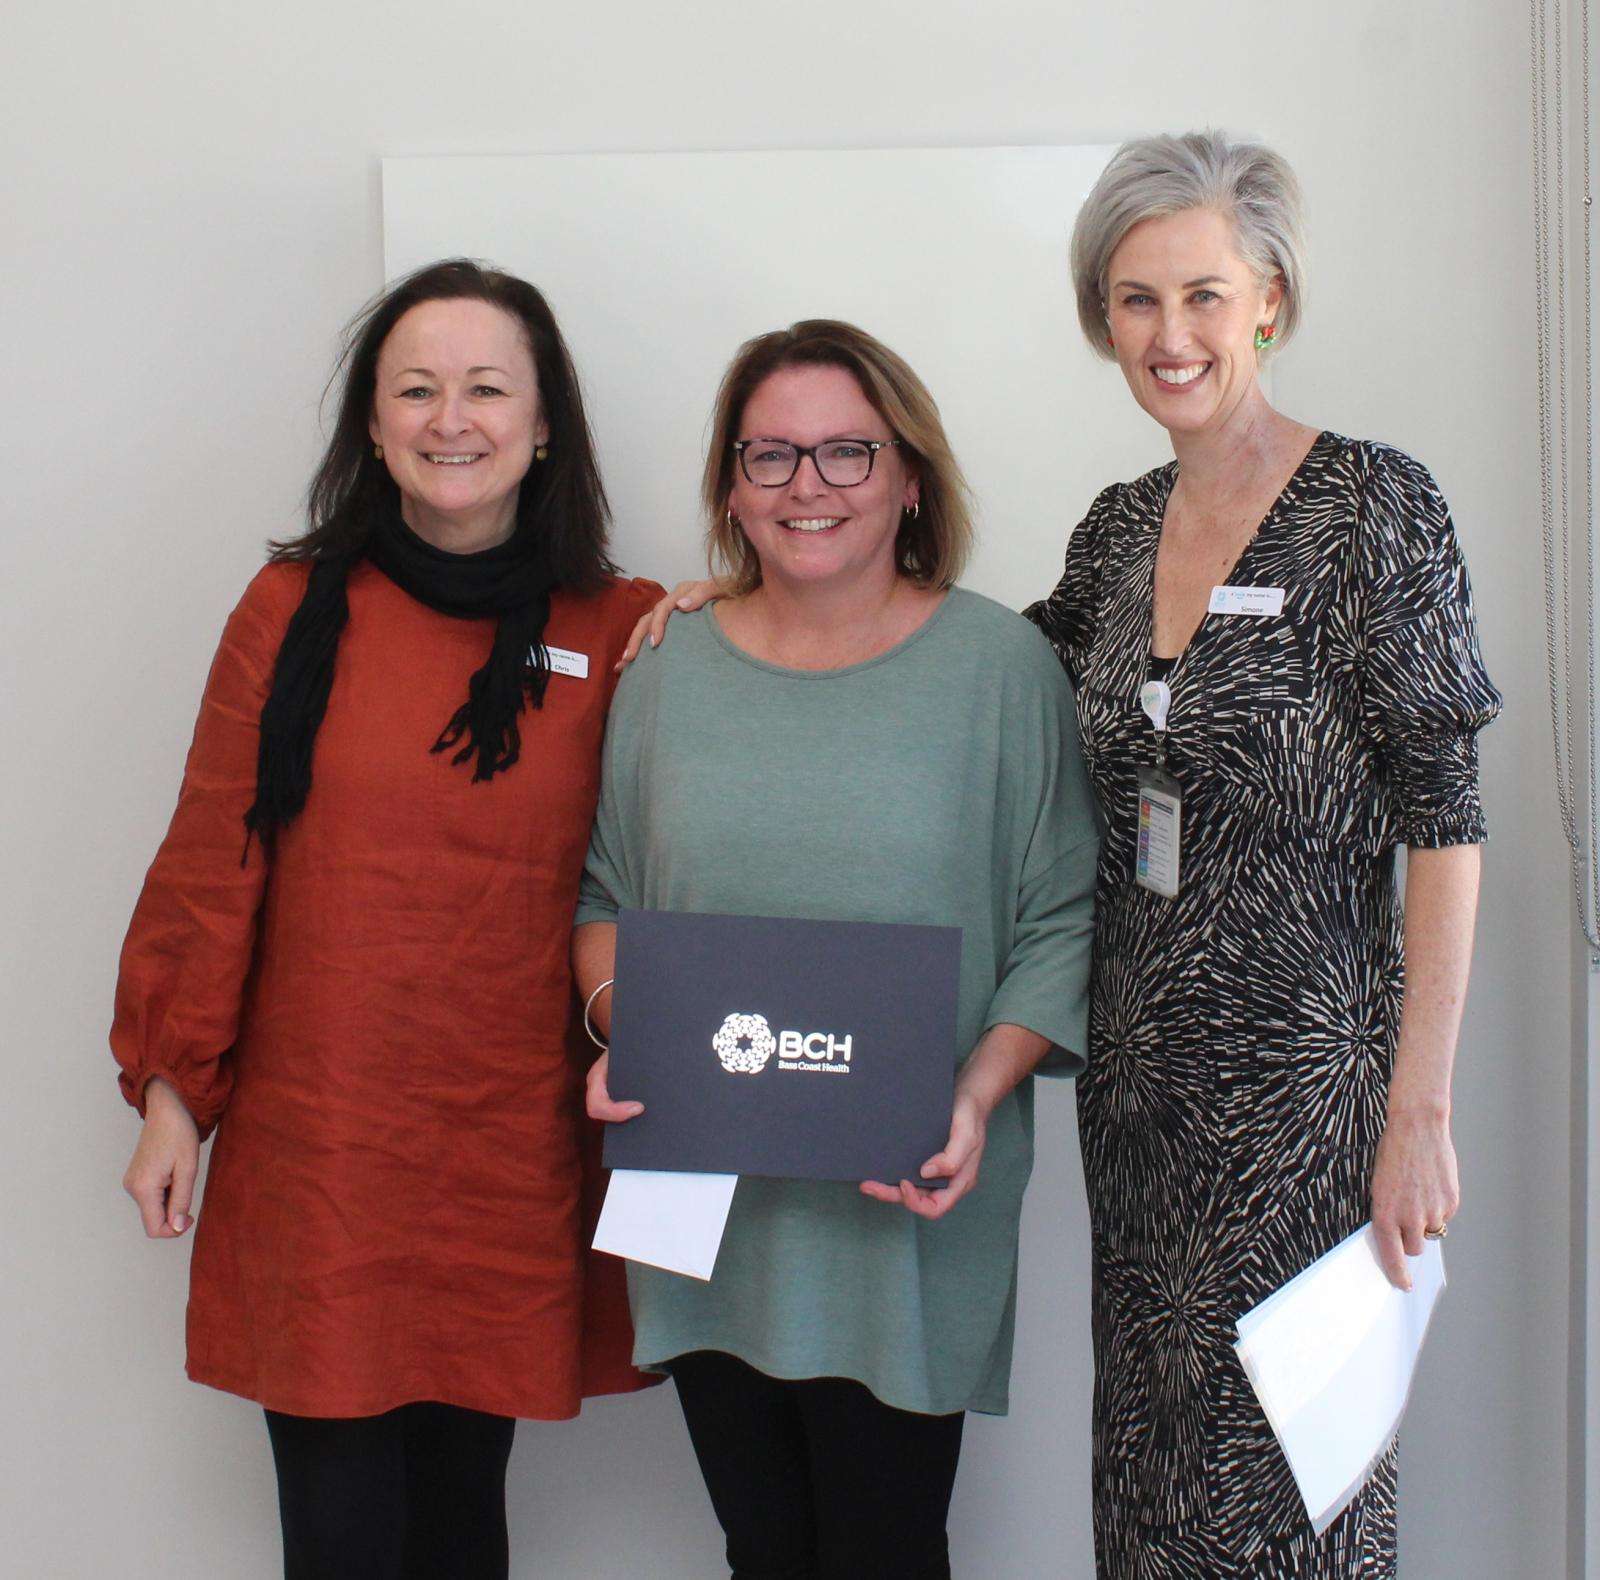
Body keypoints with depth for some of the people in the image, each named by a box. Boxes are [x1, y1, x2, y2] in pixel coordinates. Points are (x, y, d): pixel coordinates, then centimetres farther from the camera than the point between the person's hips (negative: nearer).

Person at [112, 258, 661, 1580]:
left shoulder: (624, 637, 2)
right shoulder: (295, 610, 1)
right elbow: (210, 864, 4)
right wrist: (172, 1091, 4)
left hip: (515, 1154, 1)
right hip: (315, 1139, 0)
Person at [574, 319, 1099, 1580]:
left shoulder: (1000, 664, -2)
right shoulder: (671, 671, 7)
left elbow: (1062, 919, -3)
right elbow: (605, 895, 14)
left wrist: (978, 1097, -15)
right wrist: (624, 1039, -4)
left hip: (902, 1219, -3)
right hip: (702, 1205, 3)